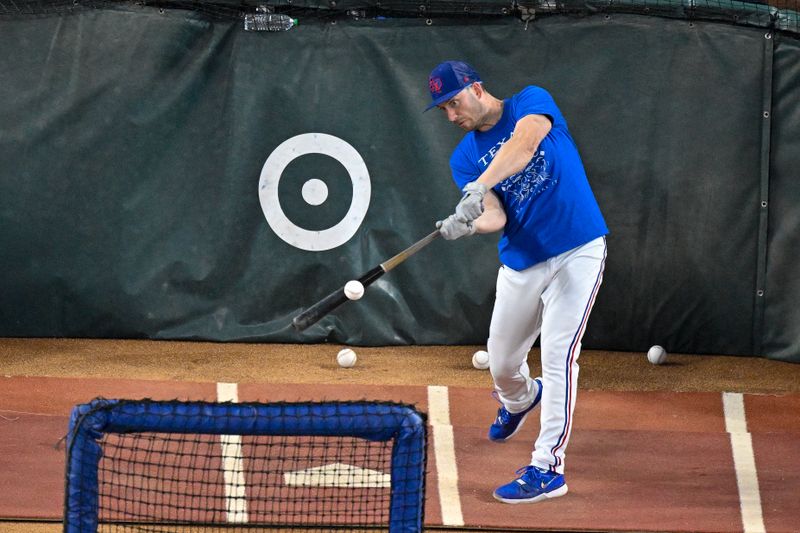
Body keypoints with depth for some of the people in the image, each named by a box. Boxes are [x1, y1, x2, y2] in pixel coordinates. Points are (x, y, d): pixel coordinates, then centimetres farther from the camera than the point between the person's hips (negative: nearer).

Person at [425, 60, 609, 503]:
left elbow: (524, 143, -30)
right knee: (501, 365, 14)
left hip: (576, 253, -5)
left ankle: (547, 468, -11)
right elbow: (495, 217, -9)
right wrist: (468, 225, -33)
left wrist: (480, 186, -43)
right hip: (520, 263, 5)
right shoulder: (464, 158, 5)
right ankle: (521, 400, 51)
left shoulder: (532, 102, -7)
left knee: (558, 355, -15)